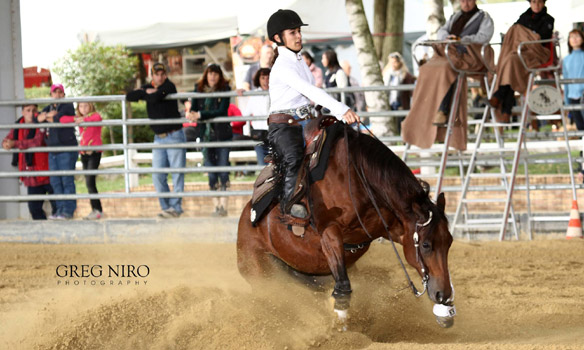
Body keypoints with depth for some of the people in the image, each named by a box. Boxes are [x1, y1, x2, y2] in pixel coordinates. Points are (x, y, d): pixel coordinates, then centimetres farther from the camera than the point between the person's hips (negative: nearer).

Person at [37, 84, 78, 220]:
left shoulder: (68, 106, 1)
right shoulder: (48, 108, 20)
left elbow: (58, 119, -12)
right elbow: (39, 118, 5)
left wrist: (46, 117, 5)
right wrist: (49, 114, -13)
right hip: (53, 151, 7)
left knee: (67, 180, -9)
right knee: (55, 181, 4)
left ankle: (68, 211, -9)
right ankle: (60, 209, 8)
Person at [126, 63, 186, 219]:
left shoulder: (169, 86, -7)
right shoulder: (148, 87, 10)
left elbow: (155, 98, -24)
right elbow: (129, 96, -2)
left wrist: (144, 95, -4)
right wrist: (146, 92, -10)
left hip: (175, 136, -6)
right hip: (159, 138, 6)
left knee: (177, 173, -6)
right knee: (157, 176, -1)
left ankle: (175, 207, -4)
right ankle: (166, 207, 6)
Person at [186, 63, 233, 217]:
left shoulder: (224, 89, -5)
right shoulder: (199, 89, 6)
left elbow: (222, 111, -15)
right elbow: (194, 108, 4)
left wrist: (200, 115, -22)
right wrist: (192, 114, -20)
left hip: (222, 134, -3)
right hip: (206, 134, 3)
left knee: (223, 168, -5)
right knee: (211, 172, 4)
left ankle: (223, 205, -4)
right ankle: (216, 206, 9)